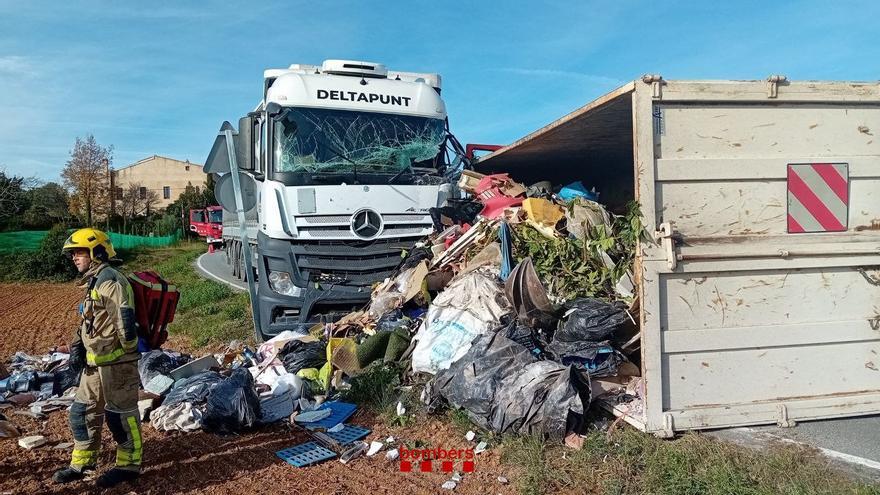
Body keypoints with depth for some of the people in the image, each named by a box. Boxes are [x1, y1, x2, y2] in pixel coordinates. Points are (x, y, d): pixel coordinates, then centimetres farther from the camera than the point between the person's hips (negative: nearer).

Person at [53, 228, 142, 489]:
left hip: (115, 362, -10)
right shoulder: (94, 282, 17)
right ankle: (82, 463, 33)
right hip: (95, 363, 10)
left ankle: (129, 465, 14)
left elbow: (125, 319, -25)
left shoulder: (110, 280, -17)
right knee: (82, 411, 19)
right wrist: (77, 347, 12)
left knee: (121, 414, 1)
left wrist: (128, 351, -15)